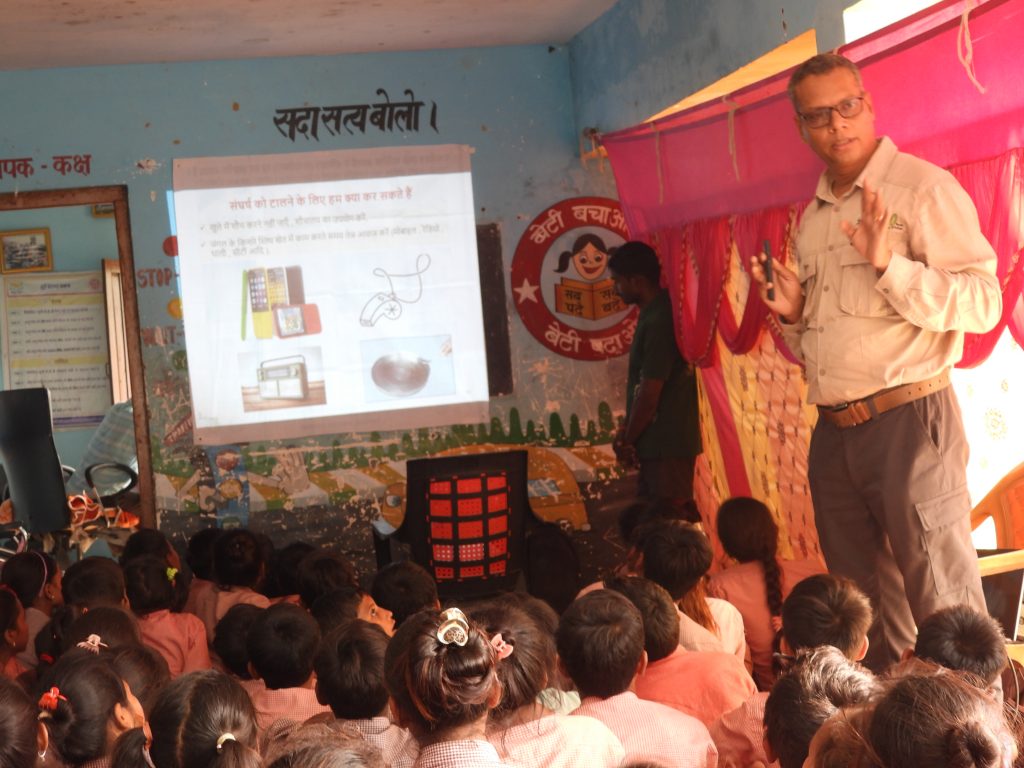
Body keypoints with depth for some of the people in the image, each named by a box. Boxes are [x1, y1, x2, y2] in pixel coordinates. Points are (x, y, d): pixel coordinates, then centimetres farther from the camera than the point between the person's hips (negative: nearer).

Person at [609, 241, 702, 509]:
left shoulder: (659, 321, -20)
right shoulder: (656, 313, 10)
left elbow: (650, 393, -20)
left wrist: (627, 441, -8)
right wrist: (627, 432, 10)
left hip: (667, 445, -10)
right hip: (661, 441, 10)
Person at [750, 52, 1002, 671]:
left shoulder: (923, 189, -6)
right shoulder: (815, 216, 17)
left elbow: (983, 304, -15)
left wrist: (889, 265, -23)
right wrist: (794, 313, 5)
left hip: (907, 420, -7)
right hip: (834, 433, 8)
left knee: (944, 610, -4)